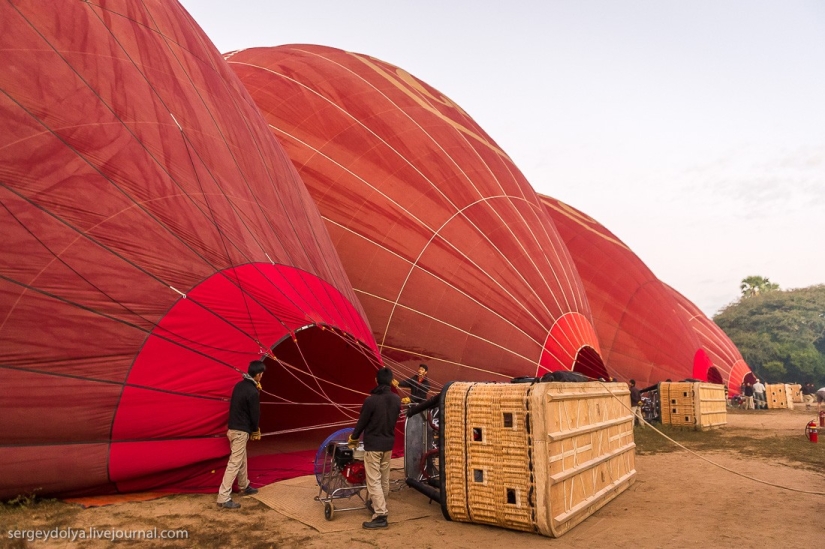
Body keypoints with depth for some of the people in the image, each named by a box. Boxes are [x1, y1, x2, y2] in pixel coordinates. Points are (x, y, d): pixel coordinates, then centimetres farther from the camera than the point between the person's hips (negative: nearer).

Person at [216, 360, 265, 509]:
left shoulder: (239, 385, 5)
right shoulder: (253, 392, -20)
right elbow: (254, 414, -14)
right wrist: (255, 431, 5)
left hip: (233, 427, 9)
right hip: (241, 431, -9)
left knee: (242, 459, 22)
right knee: (234, 463, -6)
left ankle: (244, 487, 37)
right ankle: (223, 498, -6)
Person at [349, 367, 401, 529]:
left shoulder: (371, 400, -20)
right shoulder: (396, 399, -3)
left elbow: (362, 422, -9)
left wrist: (353, 438, 9)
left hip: (372, 445, -6)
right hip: (388, 444, 6)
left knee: (374, 480, -2)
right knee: (384, 479, 18)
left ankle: (380, 516, -5)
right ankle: (377, 505, 35)